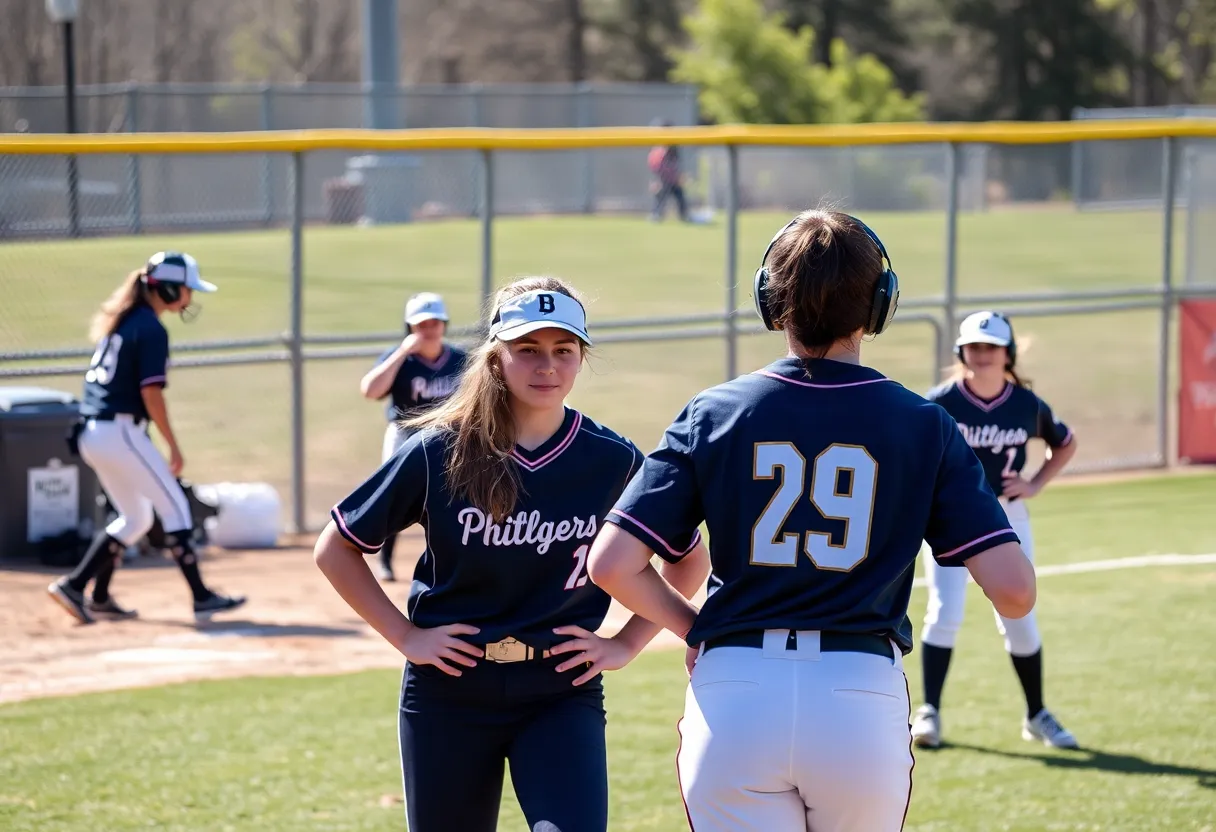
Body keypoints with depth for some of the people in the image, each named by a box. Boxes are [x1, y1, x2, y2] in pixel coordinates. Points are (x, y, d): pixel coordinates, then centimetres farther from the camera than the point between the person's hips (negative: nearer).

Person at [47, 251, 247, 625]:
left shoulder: (119, 321, 16)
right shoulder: (151, 329, -12)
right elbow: (151, 392, -16)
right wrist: (173, 446, -10)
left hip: (91, 434, 9)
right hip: (121, 432, -9)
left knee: (135, 518, 18)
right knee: (175, 507, -1)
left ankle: (87, 592, 13)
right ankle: (202, 598, -1)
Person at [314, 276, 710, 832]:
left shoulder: (613, 461, -3)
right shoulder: (438, 453, -5)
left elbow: (690, 561, 10)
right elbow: (335, 548, 4)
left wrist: (625, 644, 2)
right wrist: (405, 636, -2)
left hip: (562, 695, 0)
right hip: (450, 691, 0)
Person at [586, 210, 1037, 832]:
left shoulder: (715, 414, 3)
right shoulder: (924, 426, 2)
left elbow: (612, 565, -3)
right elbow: (1013, 588, -6)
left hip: (733, 696, 0)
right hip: (863, 699, 0)